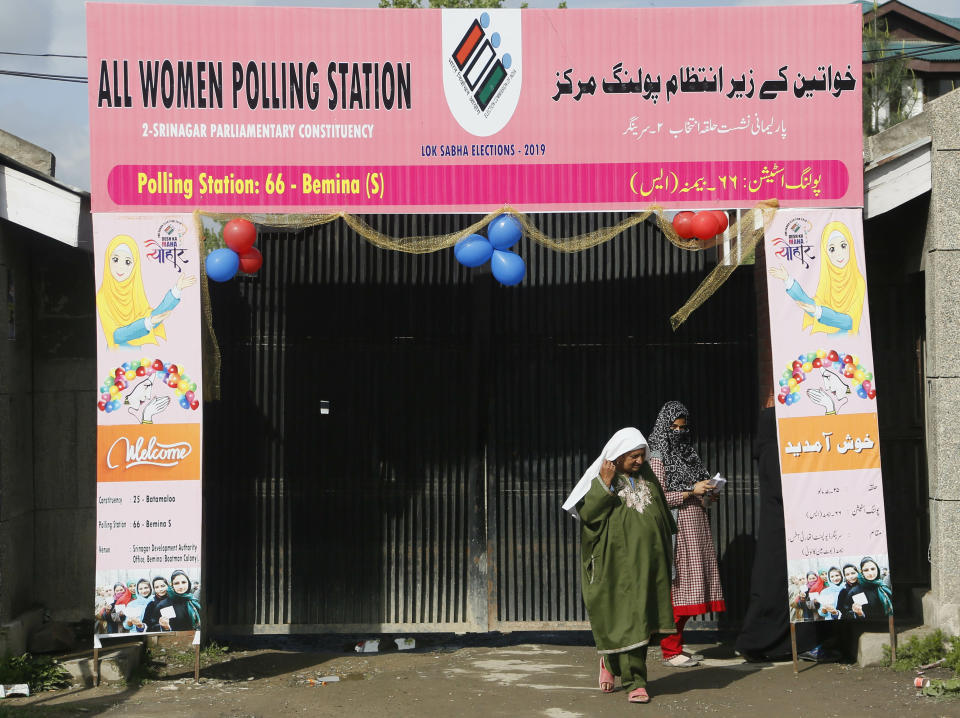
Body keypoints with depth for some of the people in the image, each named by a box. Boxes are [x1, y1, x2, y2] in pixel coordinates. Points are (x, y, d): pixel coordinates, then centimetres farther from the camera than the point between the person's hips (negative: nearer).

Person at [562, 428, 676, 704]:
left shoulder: (647, 476, 10)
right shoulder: (602, 479, -6)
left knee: (643, 617, 8)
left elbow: (662, 513, 21)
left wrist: (664, 553, 20)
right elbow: (587, 514, -15)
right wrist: (605, 485, -23)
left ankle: (610, 662, 26)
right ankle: (634, 681, 7)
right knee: (627, 620, -4)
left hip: (647, 560, 5)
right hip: (618, 563, -5)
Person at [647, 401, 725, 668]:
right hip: (677, 529, -8)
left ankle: (677, 645, 16)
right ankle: (670, 651, -2)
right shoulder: (658, 458, -7)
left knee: (688, 588, 9)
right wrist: (692, 492, -16)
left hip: (696, 530, 8)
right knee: (676, 588, -7)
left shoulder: (686, 453, 17)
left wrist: (707, 495, 5)